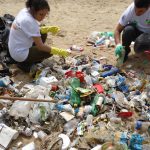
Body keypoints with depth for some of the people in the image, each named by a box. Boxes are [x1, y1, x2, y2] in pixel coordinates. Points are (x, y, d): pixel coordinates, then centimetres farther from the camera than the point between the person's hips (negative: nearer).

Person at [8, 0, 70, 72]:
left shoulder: (25, 11, -4)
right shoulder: (29, 22, -29)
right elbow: (40, 46, -24)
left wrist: (48, 29, -5)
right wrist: (59, 51, -19)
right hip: (20, 54, -9)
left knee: (43, 34, 12)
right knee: (49, 52, -1)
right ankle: (24, 64, 4)